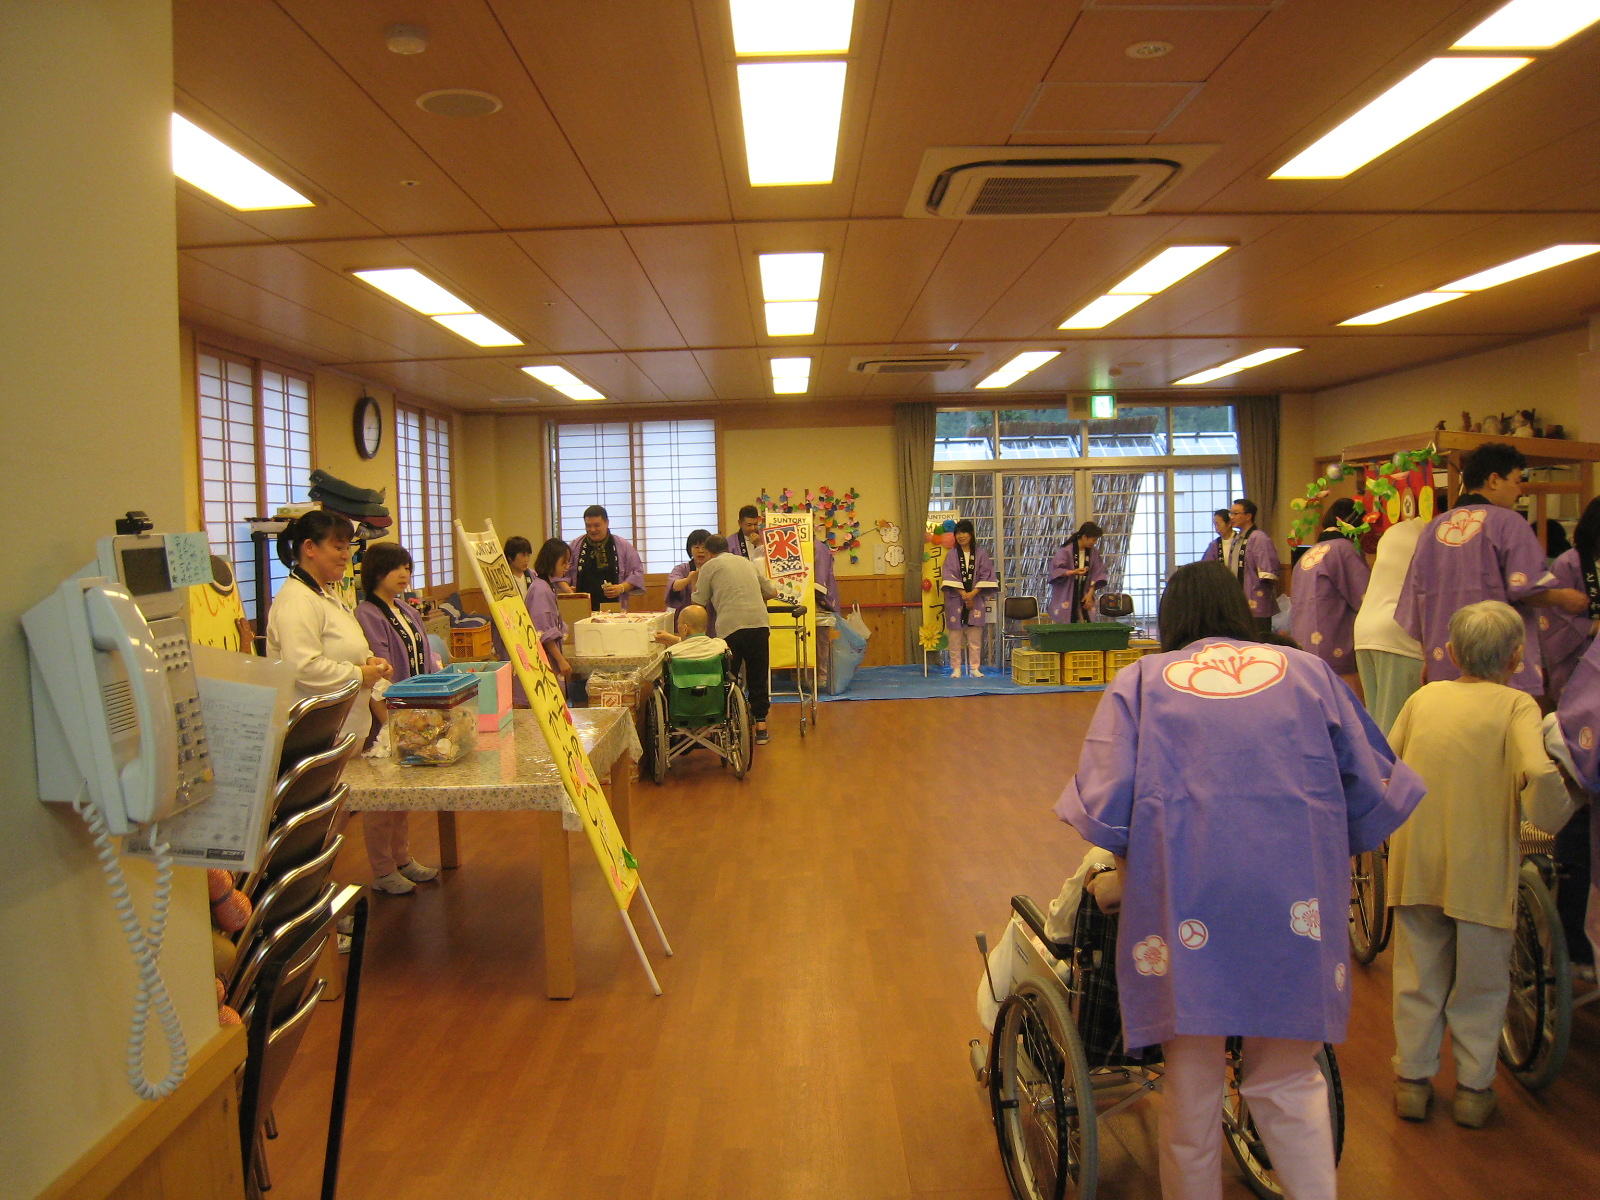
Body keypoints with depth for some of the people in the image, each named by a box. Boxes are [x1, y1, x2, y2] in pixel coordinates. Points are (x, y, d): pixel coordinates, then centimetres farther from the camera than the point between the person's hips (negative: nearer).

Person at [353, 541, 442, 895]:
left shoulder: (405, 610, 12)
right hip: (384, 718, -9)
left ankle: (402, 859, 30)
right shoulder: (366, 616, -16)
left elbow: (425, 660, 17)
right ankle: (382, 872, 12)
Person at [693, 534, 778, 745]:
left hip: (731, 627, -4)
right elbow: (772, 592, 26)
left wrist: (694, 584, 29)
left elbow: (699, 603, 10)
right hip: (759, 623, 4)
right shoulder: (747, 562, 22)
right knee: (758, 678, 12)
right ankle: (761, 725, 13)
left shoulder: (709, 566, 9)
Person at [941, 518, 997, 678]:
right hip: (955, 599, 0)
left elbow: (985, 576, 0)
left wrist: (973, 593, -12)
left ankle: (975, 668, 6)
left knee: (975, 635, 0)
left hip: (976, 599, 0)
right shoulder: (951, 555, 4)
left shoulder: (981, 554, 5)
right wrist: (964, 595, -13)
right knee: (955, 634, -1)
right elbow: (949, 578, -3)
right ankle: (956, 668, 5)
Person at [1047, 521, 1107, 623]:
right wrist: (1073, 572, -28)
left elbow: (1097, 574, 8)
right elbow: (1055, 571, -14)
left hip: (1083, 597, 4)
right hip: (1065, 598, -4)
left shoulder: (1093, 553, 4)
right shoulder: (1066, 551, -12)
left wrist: (1090, 593, 0)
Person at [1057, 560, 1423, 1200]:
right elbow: (1374, 793, 14)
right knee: (1289, 1080, 17)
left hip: (1186, 900, -1)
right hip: (1296, 904, 2)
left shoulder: (1140, 680, 9)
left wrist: (1121, 873, 13)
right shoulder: (1308, 672, 14)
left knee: (1191, 1083, 13)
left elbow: (1104, 806, -3)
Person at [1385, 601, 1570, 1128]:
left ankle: (1413, 1080, 26)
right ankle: (1474, 1089, 26)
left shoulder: (1425, 696, 3)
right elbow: (1539, 773, -26)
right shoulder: (1516, 704, -9)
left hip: (1416, 861, 3)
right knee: (1481, 984, 16)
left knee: (1419, 977, 16)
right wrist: (1551, 818, -7)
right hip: (1480, 865, -3)